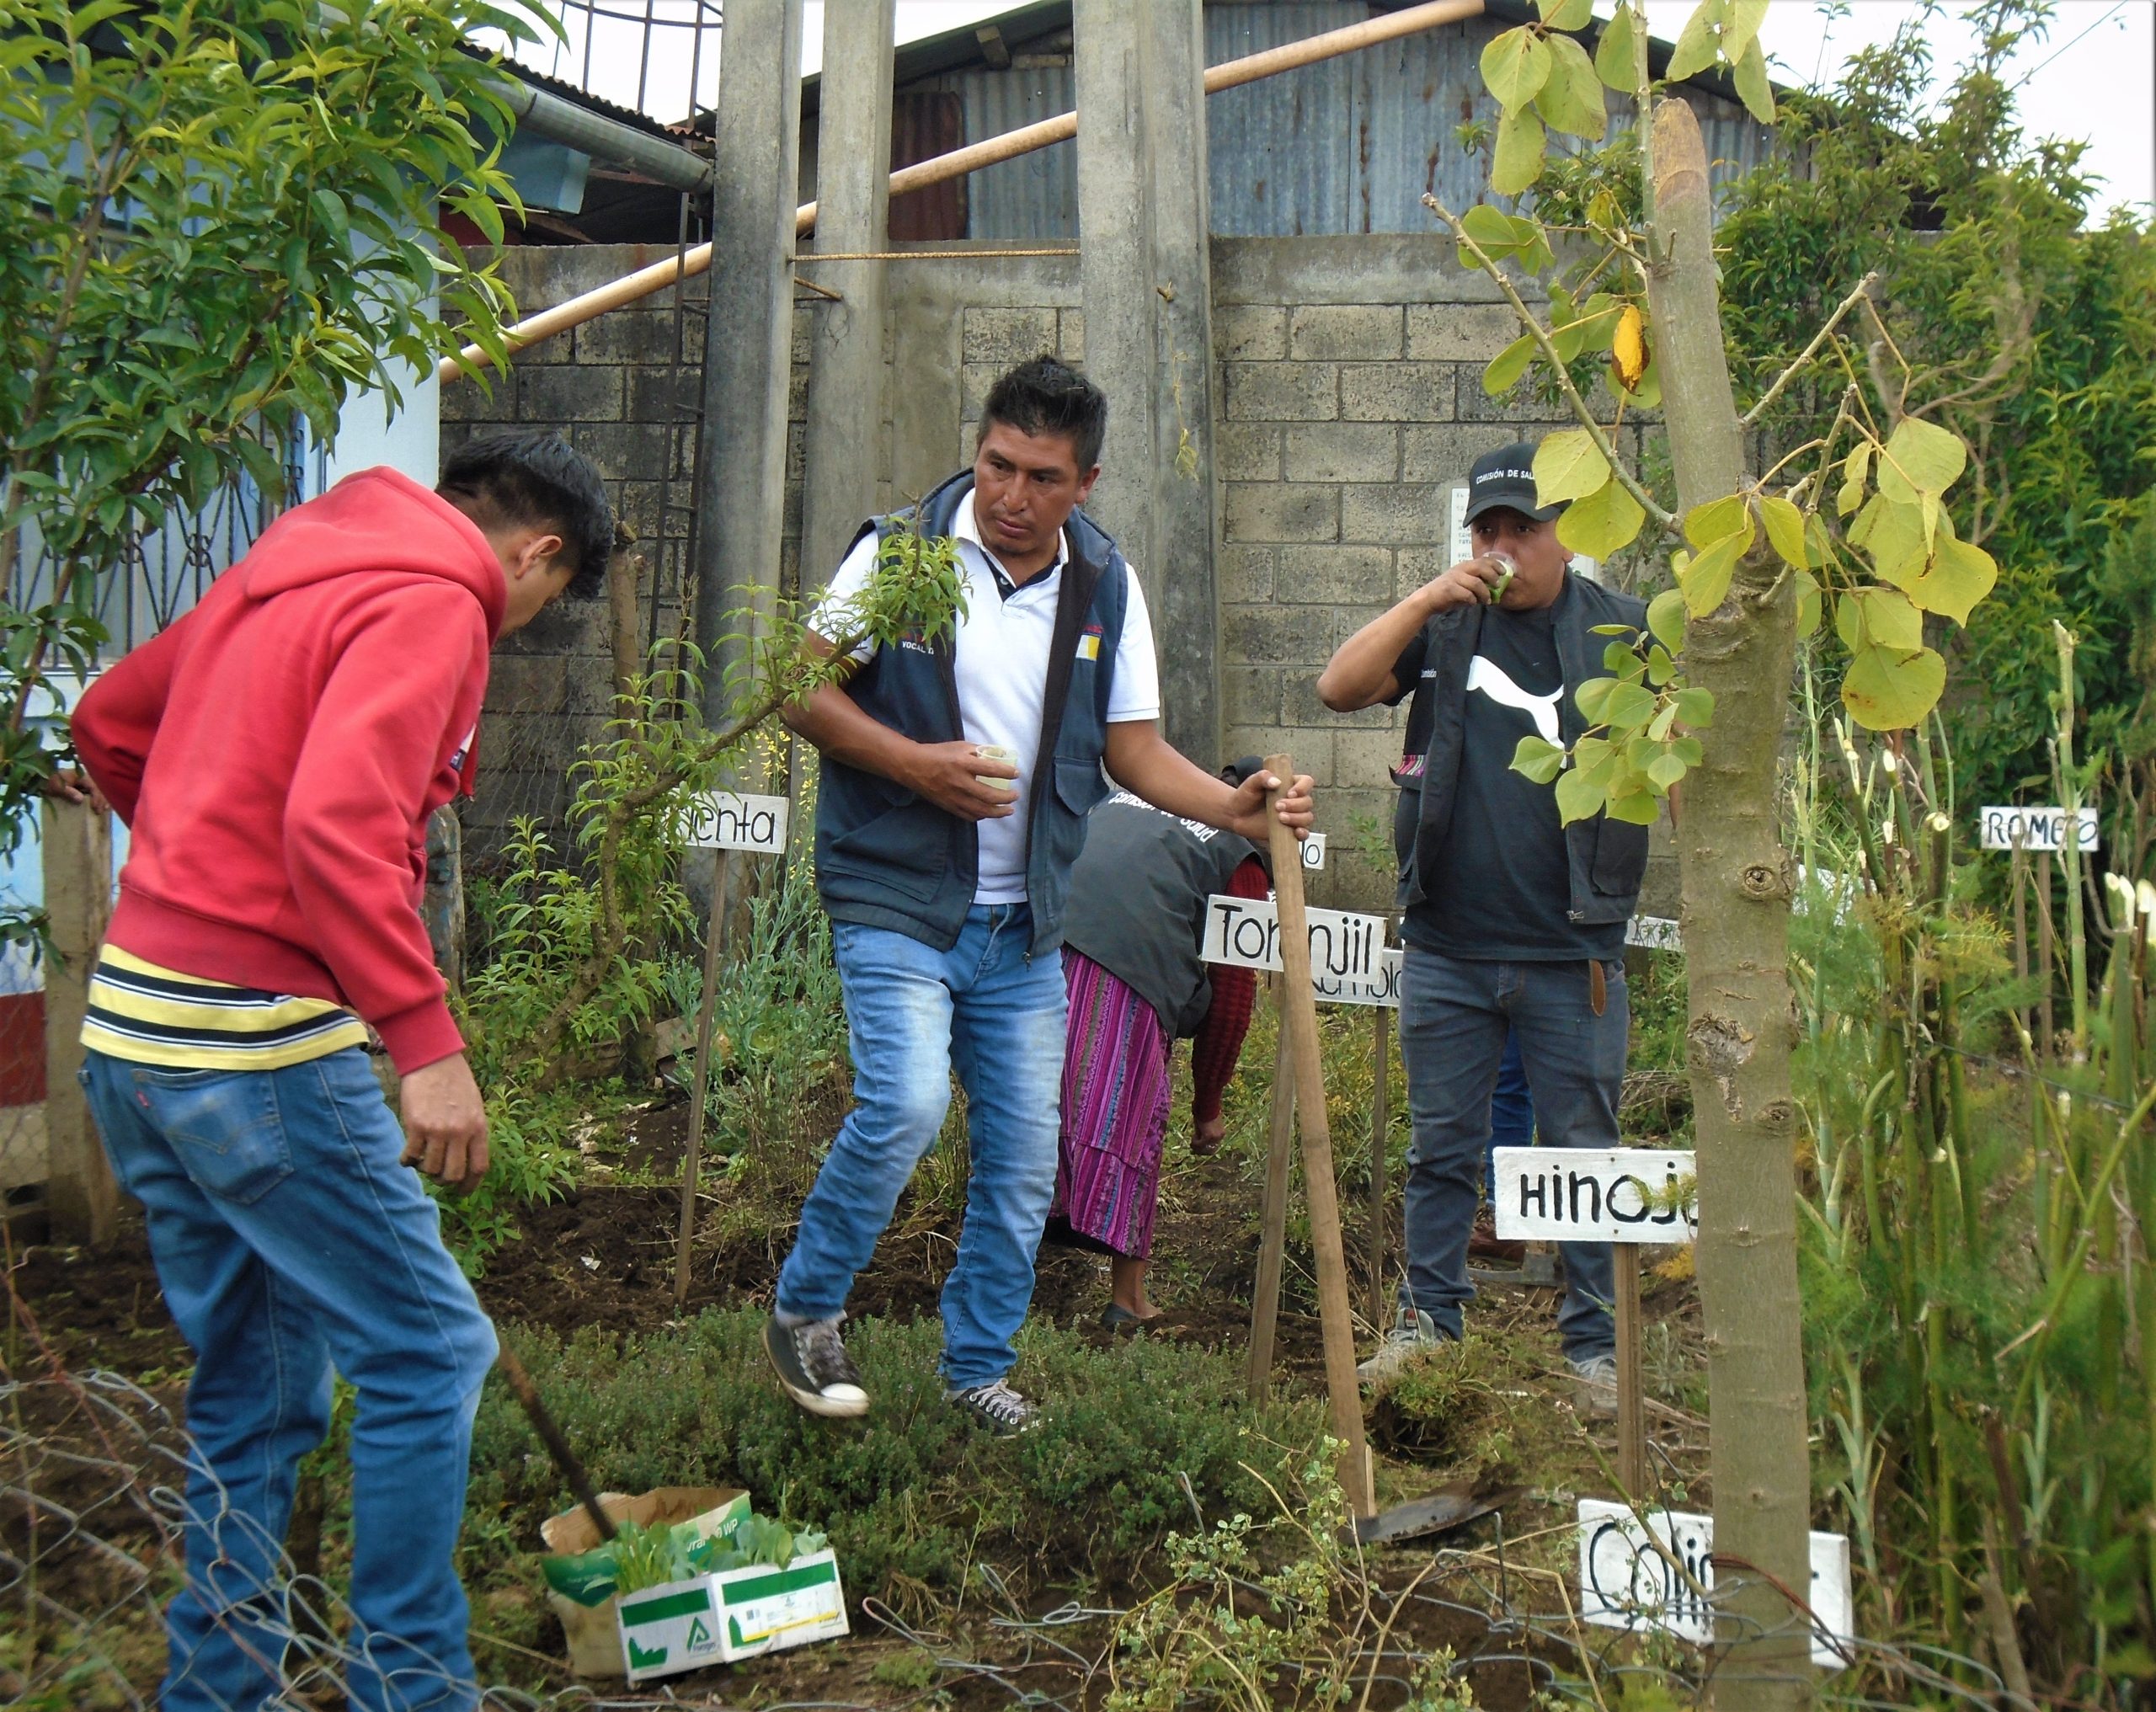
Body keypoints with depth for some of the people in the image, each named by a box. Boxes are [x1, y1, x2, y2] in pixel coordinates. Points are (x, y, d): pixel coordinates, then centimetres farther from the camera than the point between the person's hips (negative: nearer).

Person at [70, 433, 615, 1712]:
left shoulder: (285, 574, 17)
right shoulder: (433, 603, -11)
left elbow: (110, 722, 25)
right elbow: (336, 823, -25)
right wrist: (428, 1041, -26)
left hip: (133, 1027, 10)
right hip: (255, 1046, -9)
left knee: (258, 1391, 17)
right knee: (430, 1351, 1)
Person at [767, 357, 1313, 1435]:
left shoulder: (1105, 588, 5)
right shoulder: (902, 552, -6)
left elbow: (1134, 748, 6)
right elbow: (802, 690, -3)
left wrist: (1235, 808, -12)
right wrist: (910, 760, -19)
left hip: (1024, 922, 5)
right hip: (895, 900, -4)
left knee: (1023, 1154, 7)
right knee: (906, 1107, -21)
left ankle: (979, 1365, 27)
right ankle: (803, 1309, 4)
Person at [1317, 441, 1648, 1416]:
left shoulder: (1622, 634, 3)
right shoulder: (1444, 627, 7)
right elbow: (1339, 688, -4)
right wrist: (1425, 599, -12)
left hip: (1571, 955, -1)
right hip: (1447, 949, 2)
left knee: (1584, 1157, 6)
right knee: (1442, 1150, 11)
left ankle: (1593, 1345, 18)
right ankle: (1428, 1322, 24)